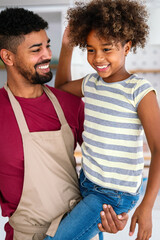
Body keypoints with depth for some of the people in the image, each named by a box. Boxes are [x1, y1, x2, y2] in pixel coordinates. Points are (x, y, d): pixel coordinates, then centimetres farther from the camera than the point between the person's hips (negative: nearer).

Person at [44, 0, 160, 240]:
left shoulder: (140, 91, -18)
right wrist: (67, 47, 9)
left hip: (116, 194, -7)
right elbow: (61, 87, 23)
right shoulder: (91, 83, 2)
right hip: (86, 183, 7)